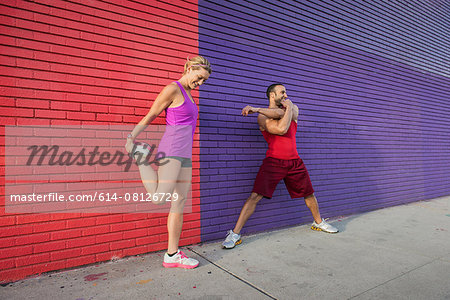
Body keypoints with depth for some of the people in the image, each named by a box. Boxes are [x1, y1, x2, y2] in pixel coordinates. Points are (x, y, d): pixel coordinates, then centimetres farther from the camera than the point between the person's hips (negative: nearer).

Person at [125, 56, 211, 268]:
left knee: (179, 204, 6)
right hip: (171, 150, -9)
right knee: (159, 198, -19)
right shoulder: (173, 89, -5)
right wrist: (131, 137, -3)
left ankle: (172, 255, 13)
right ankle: (139, 154, 2)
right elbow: (150, 116, -3)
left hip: (185, 154, 9)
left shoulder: (187, 93, 21)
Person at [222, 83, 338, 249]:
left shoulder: (292, 108, 11)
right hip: (274, 161, -4)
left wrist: (257, 109, -18)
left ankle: (318, 223, 43)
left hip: (295, 161, 5)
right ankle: (235, 234, -9)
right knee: (255, 196, -14)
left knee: (309, 194, 17)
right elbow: (281, 129, -19)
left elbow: (279, 113, -14)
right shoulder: (263, 117, -2)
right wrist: (288, 108, -8)